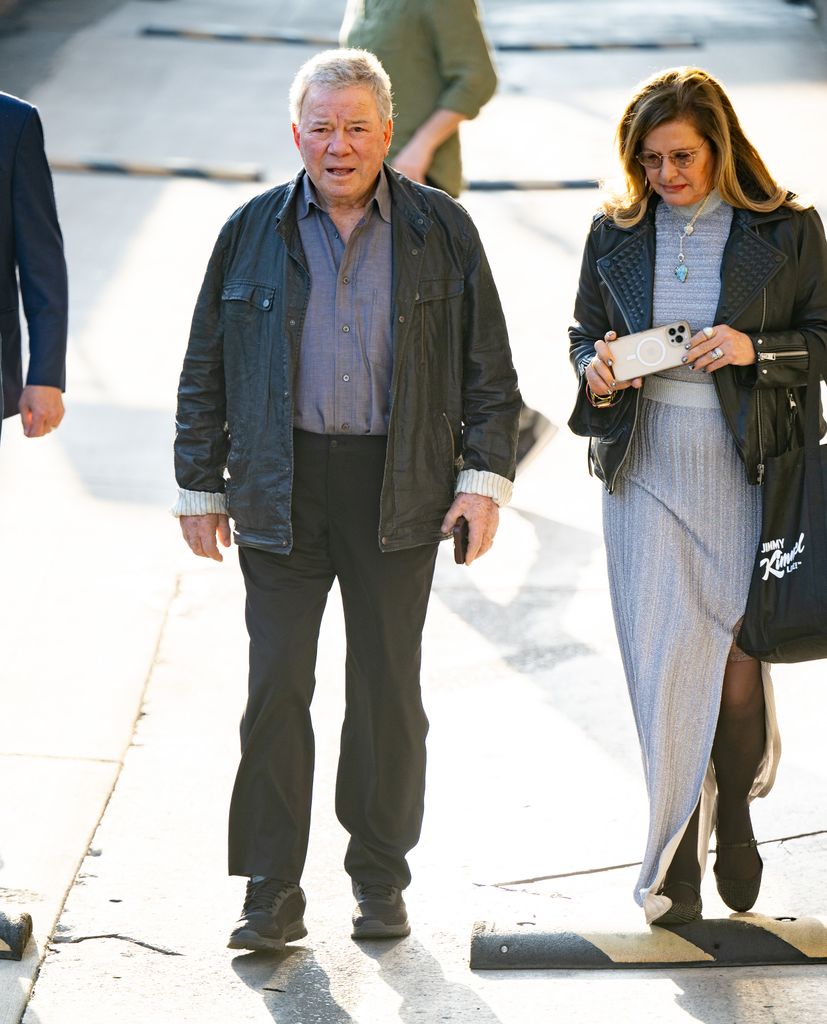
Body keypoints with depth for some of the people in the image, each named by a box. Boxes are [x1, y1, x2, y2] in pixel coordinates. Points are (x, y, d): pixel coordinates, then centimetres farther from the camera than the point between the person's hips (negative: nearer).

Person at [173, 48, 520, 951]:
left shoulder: (441, 232, 3)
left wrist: (485, 476, -3)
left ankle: (380, 877, 21)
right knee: (276, 688, -2)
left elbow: (488, 369, 5)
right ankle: (272, 894, 5)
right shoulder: (253, 232, 4)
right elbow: (206, 370, 9)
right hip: (281, 489, 0)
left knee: (388, 687, 7)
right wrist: (199, 487, 7)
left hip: (399, 490, 0)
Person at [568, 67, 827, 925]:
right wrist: (595, 372, -5)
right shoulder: (616, 232, 7)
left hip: (746, 467, -2)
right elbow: (584, 334, 17)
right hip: (645, 467, 2)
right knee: (660, 661, 0)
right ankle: (677, 856, 10)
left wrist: (756, 350, -14)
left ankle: (733, 821, 20)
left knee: (735, 656, -5)